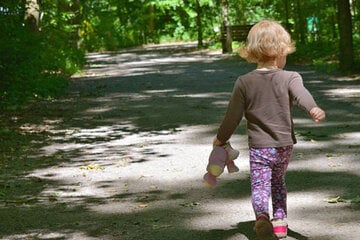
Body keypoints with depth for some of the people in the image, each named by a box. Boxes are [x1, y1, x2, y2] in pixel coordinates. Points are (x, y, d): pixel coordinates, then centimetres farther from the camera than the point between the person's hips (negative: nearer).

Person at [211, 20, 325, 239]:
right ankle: (280, 221, 29)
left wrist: (221, 138, 11)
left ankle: (262, 216, -30)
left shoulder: (244, 82, -5)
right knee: (278, 181, 25)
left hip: (259, 147, -2)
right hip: (284, 145, 2)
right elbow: (301, 94, -30)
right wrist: (314, 109, -48)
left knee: (260, 185, -3)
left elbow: (233, 116, -2)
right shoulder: (289, 78, -8)